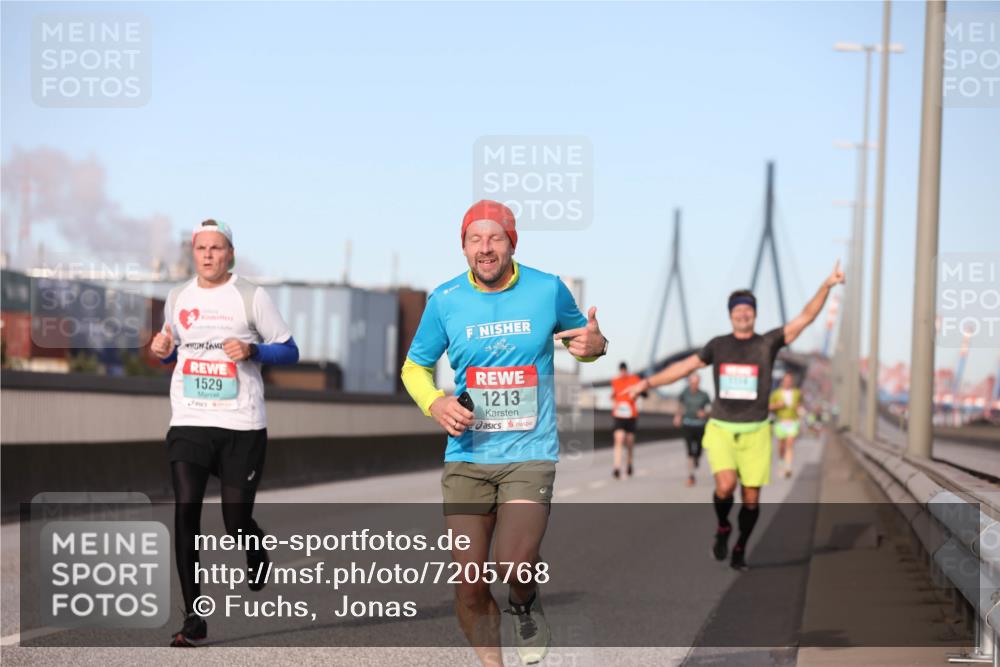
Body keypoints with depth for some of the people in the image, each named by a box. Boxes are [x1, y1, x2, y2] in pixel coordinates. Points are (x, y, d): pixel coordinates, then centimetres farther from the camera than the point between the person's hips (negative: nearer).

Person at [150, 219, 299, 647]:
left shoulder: (251, 297, -1)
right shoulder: (178, 298, 11)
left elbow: (289, 351, 1)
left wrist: (253, 350, -17)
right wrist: (162, 350, 2)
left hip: (242, 426, -2)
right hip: (189, 422, 3)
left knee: (236, 520, -1)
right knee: (185, 511, -12)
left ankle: (257, 556, 39)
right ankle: (193, 619, -7)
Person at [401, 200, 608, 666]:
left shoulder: (548, 290, 0)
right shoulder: (445, 300, 1)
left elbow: (579, 339, 17)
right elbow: (414, 367, 14)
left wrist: (594, 345, -8)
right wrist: (434, 403, -8)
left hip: (530, 455, -2)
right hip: (467, 457, 2)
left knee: (513, 567, -21)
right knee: (469, 586, 0)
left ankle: (525, 608, 15)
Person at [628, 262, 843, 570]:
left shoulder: (767, 343, -2)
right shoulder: (718, 345, 5)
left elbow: (805, 317, -11)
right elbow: (684, 366, 14)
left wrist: (826, 286, -23)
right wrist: (647, 383, 12)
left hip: (755, 432, 0)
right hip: (721, 430, 0)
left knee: (751, 497, 2)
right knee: (725, 485, -21)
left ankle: (740, 550, 23)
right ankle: (722, 528, 9)